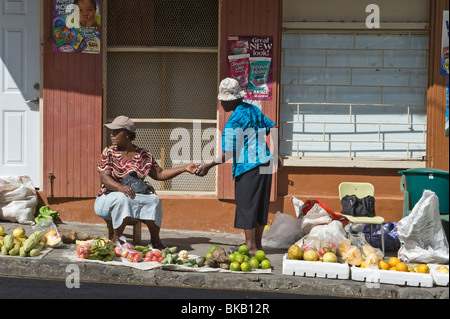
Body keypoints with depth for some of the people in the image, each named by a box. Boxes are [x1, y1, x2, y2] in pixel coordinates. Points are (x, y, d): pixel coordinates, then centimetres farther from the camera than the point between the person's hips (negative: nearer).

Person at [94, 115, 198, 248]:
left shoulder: (143, 156, 6)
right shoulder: (108, 152, -1)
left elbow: (159, 174, 10)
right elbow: (104, 178, -12)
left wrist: (185, 168, 2)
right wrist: (120, 187, -33)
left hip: (136, 198, 3)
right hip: (109, 197, -2)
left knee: (153, 200, -25)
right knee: (122, 198, -36)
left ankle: (155, 240, -10)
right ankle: (116, 238, -22)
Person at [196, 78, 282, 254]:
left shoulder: (233, 122, -15)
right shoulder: (253, 109, 10)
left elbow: (227, 155, -15)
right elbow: (273, 128, 16)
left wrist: (208, 166, -4)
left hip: (248, 167, -8)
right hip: (265, 163, 8)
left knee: (246, 206, 0)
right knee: (260, 205, 13)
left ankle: (251, 247, 3)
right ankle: (258, 244, 22)